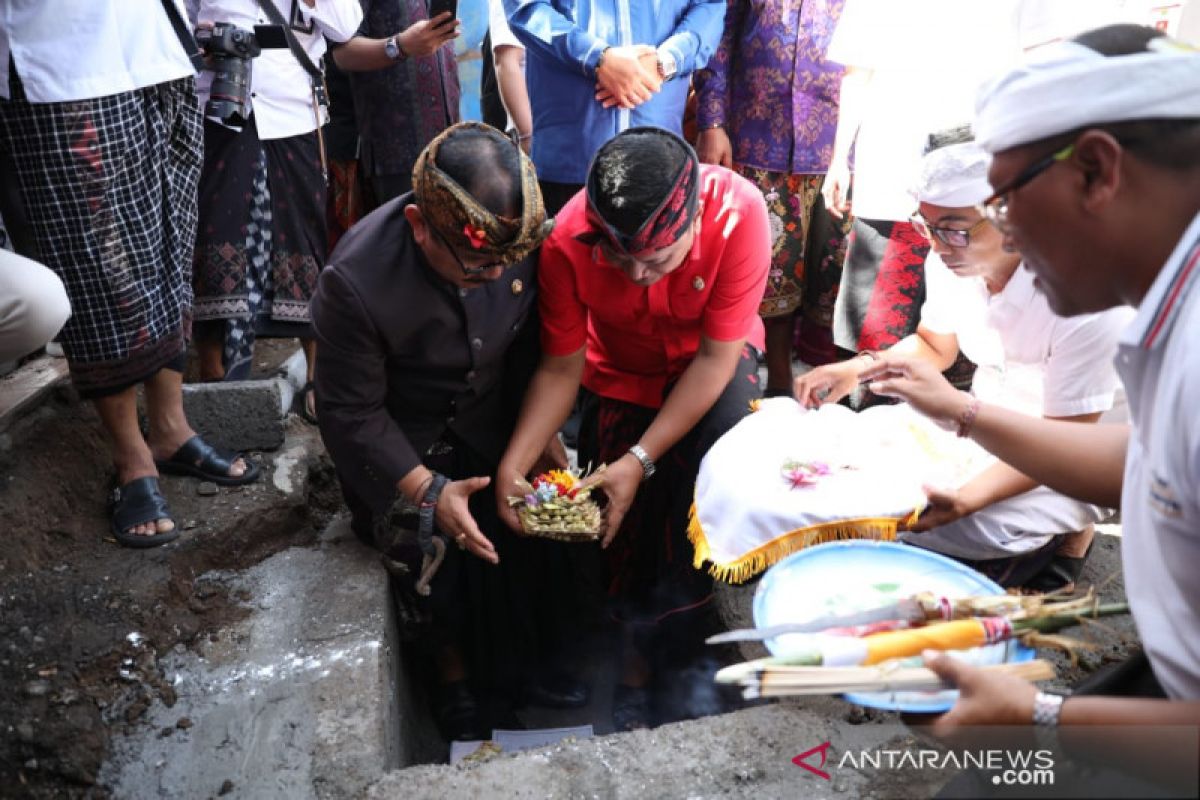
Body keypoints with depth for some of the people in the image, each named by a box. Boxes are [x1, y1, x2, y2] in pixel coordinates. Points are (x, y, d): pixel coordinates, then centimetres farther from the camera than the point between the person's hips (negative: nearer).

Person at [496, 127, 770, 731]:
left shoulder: (739, 212, -34)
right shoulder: (568, 241, -29)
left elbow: (718, 356, -28)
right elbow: (561, 368, -18)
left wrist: (641, 459, -32)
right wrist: (513, 465, -30)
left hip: (712, 359, -1)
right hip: (621, 372, 2)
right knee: (621, 518, -3)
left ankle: (670, 616, -7)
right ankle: (636, 658, 27)